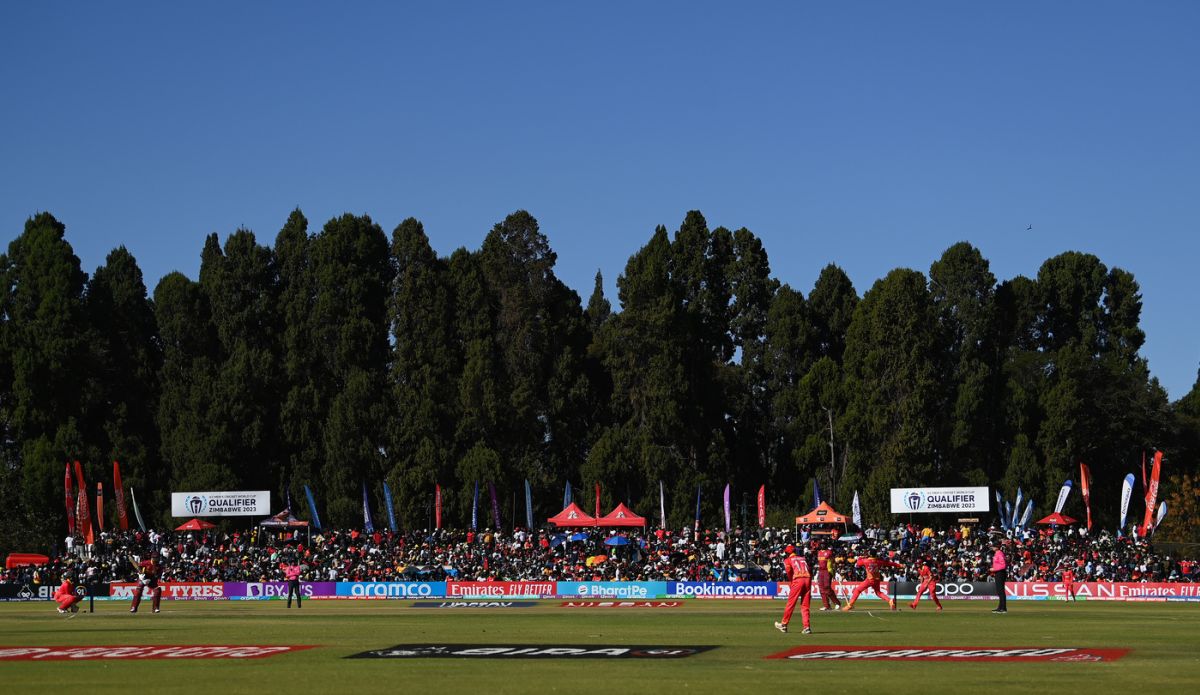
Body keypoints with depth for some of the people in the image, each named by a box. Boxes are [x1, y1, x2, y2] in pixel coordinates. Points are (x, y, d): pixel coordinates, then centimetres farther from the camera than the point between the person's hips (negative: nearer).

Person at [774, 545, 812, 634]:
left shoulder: (788, 560, 12)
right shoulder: (803, 558, 25)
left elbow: (788, 570, -7)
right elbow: (809, 570, 13)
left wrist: (791, 581, 7)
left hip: (797, 580, -4)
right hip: (808, 579, 4)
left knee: (791, 603, 5)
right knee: (805, 605, 8)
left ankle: (784, 625, 14)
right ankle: (807, 627, 0)